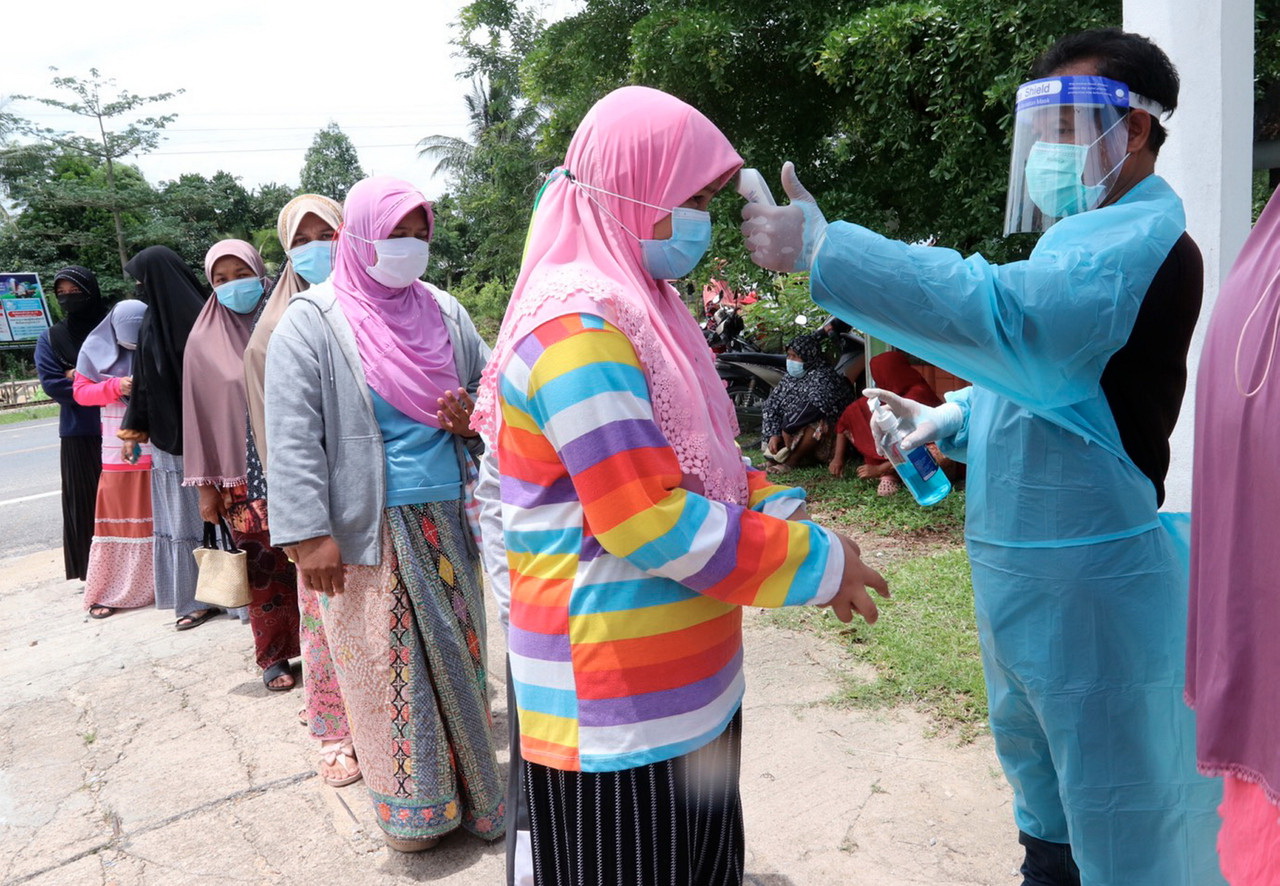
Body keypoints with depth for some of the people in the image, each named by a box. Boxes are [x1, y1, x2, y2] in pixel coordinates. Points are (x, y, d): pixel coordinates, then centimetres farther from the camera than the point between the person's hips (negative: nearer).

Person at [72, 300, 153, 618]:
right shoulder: (97, 348, 0)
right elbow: (80, 391, 1)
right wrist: (115, 386, -16)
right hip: (120, 449, 1)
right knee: (118, 517, 4)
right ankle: (109, 592, 11)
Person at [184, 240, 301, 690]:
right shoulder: (204, 341, 2)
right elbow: (198, 415, 4)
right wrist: (205, 484, 3)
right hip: (240, 473, 0)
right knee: (263, 567, 3)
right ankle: (273, 657, 18)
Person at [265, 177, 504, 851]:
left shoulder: (443, 310, 10)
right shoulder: (312, 321, -5)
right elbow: (293, 437, -11)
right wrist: (309, 536, -17)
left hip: (448, 518, 5)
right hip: (369, 529, -4)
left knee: (458, 652, 11)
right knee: (391, 662, 4)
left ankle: (473, 785, 28)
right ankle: (413, 804, 21)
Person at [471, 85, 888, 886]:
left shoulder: (639, 306, 11)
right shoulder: (580, 328, -19)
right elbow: (650, 521, -24)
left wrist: (780, 509, 4)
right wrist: (815, 561, -14)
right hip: (619, 709, -9)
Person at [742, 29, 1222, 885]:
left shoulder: (1139, 241, -20)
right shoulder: (1089, 237, 13)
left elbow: (1003, 312, -39)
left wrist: (822, 250, -41)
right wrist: (952, 417, 6)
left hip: (1086, 574, -10)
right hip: (1022, 560, 10)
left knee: (1116, 809, 7)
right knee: (1039, 767, 27)